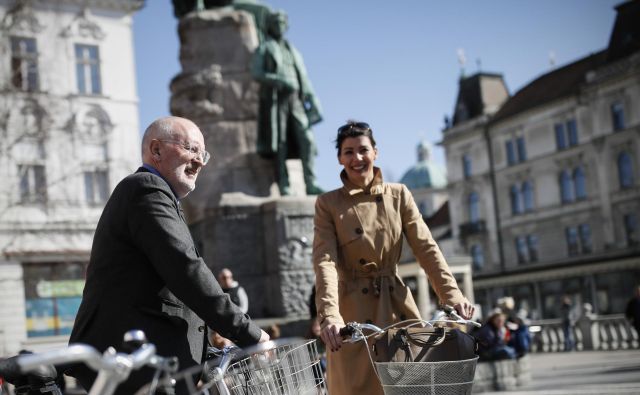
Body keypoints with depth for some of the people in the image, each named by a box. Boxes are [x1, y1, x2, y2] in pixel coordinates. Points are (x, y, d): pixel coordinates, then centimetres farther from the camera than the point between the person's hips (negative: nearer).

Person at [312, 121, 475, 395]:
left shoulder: (398, 195, 7)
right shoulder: (328, 204, 1)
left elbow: (426, 248, 2)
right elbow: (325, 261, -11)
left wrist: (452, 296, -13)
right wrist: (330, 316, -26)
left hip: (398, 308, 2)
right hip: (354, 313, -2)